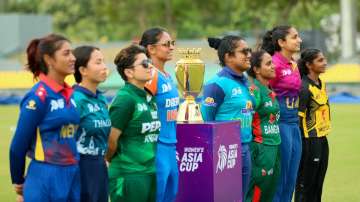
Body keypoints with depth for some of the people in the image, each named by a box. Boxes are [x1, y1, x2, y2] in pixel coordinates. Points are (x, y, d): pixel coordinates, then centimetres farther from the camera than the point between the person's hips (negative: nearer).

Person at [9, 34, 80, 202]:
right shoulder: (38, 96, -12)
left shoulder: (71, 94, 9)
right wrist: (18, 182, 2)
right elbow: (18, 145, -8)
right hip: (46, 180, -7)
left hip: (74, 177, 7)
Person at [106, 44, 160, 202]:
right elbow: (111, 140, -15)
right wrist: (115, 160, 1)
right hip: (129, 176, -8)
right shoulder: (125, 99, -14)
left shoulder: (149, 97, 11)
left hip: (151, 174, 8)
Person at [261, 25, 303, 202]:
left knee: (291, 179, 11)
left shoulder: (294, 65, 13)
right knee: (280, 177, -2)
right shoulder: (275, 64, -13)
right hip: (280, 121, -8)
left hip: (294, 122, 8)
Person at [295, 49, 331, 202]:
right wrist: (301, 142, -19)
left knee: (318, 183, 13)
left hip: (322, 139, 8)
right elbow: (299, 117, -18)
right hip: (310, 141, -8)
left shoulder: (321, 83, 9)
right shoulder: (304, 87, -16)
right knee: (305, 184, -1)